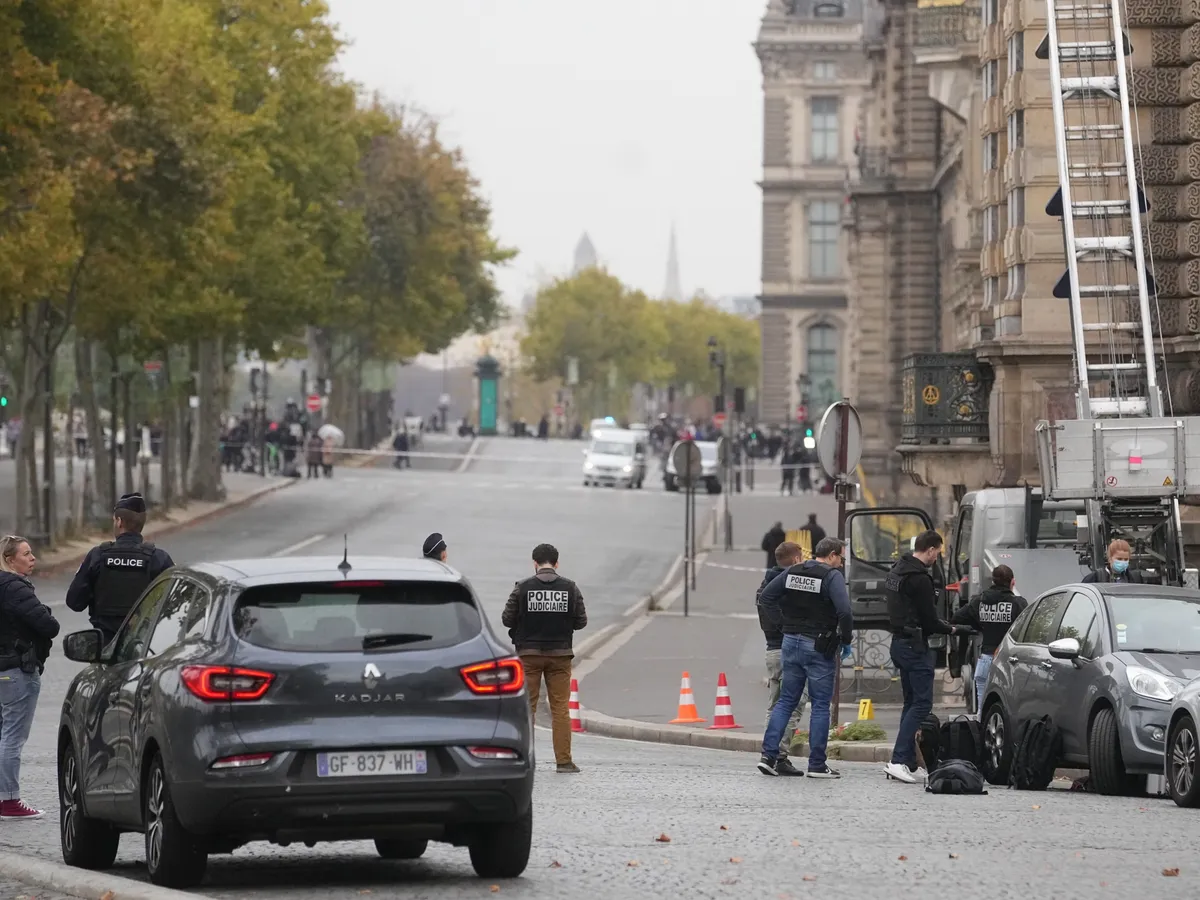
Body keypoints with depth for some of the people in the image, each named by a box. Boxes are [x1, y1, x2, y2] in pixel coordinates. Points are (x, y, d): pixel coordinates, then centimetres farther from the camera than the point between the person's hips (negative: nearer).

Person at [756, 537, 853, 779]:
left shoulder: (792, 572, 7)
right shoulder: (832, 576, -12)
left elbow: (765, 597, 9)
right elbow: (844, 611, -22)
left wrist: (784, 624, 11)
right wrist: (846, 641, -8)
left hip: (791, 641, 6)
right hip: (818, 647, -6)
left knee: (786, 701, 13)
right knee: (820, 704, 2)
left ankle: (769, 754, 4)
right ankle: (817, 764, 3)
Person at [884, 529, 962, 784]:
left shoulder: (897, 570, 13)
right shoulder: (920, 579, -18)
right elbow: (929, 620, -17)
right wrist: (950, 629, 3)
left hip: (899, 642, 10)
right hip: (915, 646, -10)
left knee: (912, 702, 15)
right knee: (921, 703, -9)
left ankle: (910, 764, 14)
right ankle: (899, 761, -17)